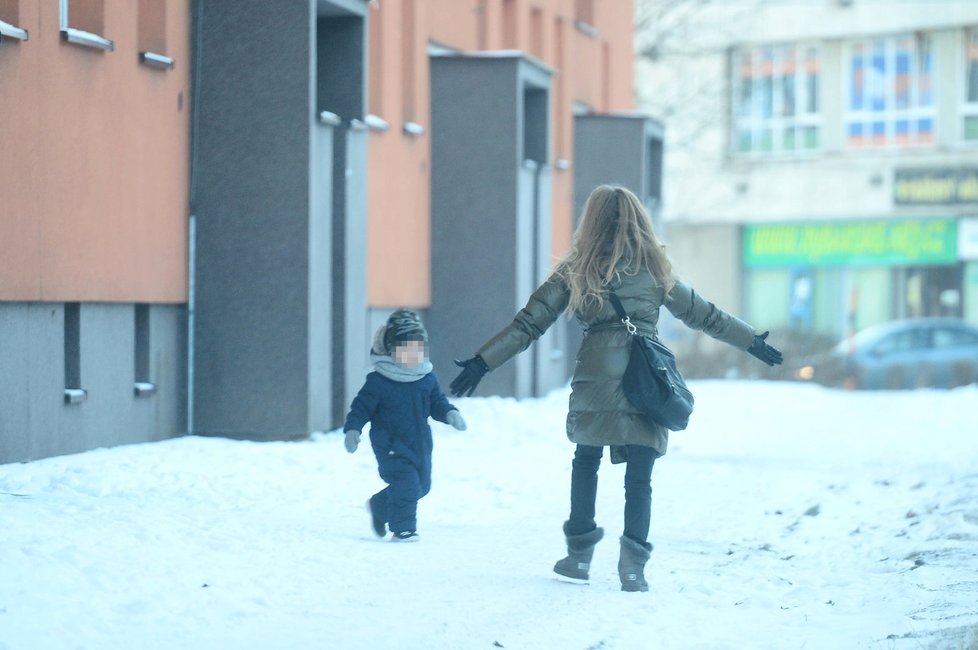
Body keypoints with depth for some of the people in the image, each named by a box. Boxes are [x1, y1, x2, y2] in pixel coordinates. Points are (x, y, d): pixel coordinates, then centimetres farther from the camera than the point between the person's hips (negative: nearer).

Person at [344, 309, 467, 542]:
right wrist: (352, 430, -21)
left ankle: (378, 507, 37)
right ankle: (402, 529, -6)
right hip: (391, 446, -7)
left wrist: (450, 414, -8)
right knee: (405, 483, -18)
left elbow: (437, 402, 12)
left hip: (420, 444, 7)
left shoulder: (427, 379, 4)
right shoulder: (378, 382, -12)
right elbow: (361, 407, -8)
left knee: (421, 485, 16)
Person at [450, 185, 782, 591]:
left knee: (586, 461, 19)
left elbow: (530, 322, 3)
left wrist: (482, 363, 7)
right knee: (639, 477, 5)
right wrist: (752, 342, 30)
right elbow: (703, 315, 18)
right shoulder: (654, 269, 10)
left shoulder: (576, 270, 5)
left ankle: (579, 554, 20)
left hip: (596, 381, 0)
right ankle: (633, 564, -6)